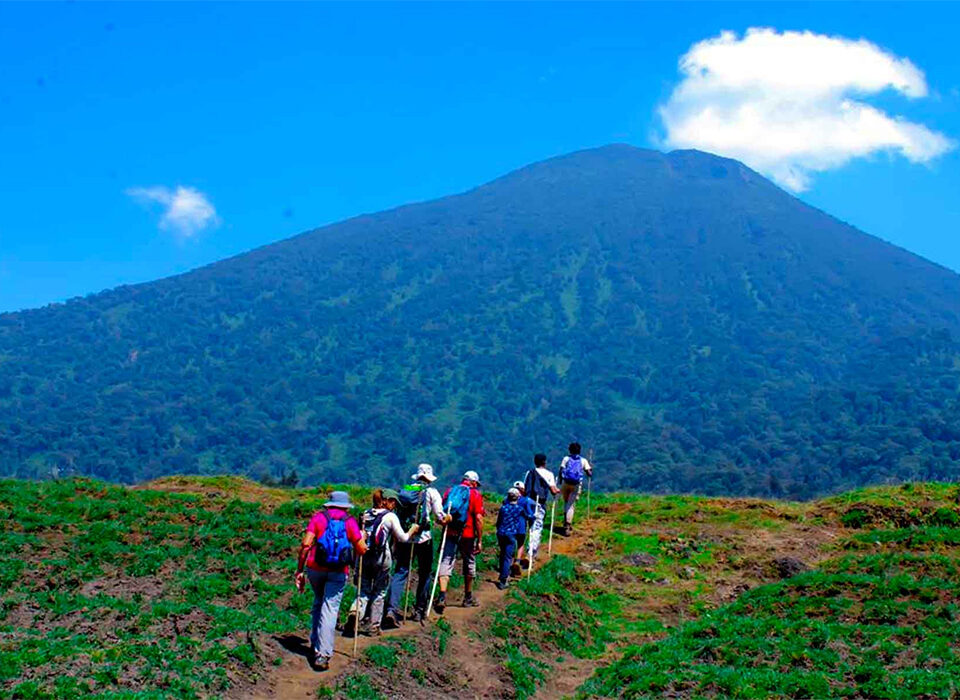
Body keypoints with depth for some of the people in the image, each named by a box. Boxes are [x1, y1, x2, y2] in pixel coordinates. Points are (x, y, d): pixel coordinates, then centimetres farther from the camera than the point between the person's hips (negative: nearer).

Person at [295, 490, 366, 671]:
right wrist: (362, 537, 19)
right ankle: (322, 655, -9)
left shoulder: (318, 517, 5)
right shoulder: (350, 521, 3)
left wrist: (299, 570, 0)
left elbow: (306, 544, -5)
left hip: (315, 568, 2)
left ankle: (315, 644, 26)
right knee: (329, 610, -2)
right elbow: (361, 549, -2)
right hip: (338, 573, -2)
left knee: (318, 603, 24)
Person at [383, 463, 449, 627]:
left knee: (400, 572, 0)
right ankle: (419, 610, 18)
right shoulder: (432, 492, -2)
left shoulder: (404, 491, 9)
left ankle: (392, 608, -16)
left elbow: (396, 514, 10)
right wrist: (446, 519, 20)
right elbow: (440, 517, -5)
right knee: (424, 574, 13)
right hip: (424, 539, -3)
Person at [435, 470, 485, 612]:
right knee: (469, 564, 16)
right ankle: (468, 597, 29)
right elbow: (478, 518, -8)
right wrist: (479, 540, -5)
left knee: (446, 562, -3)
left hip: (449, 533, 2)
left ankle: (442, 595, -22)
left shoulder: (450, 491, 11)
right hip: (467, 535, -2)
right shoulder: (475, 494, -1)